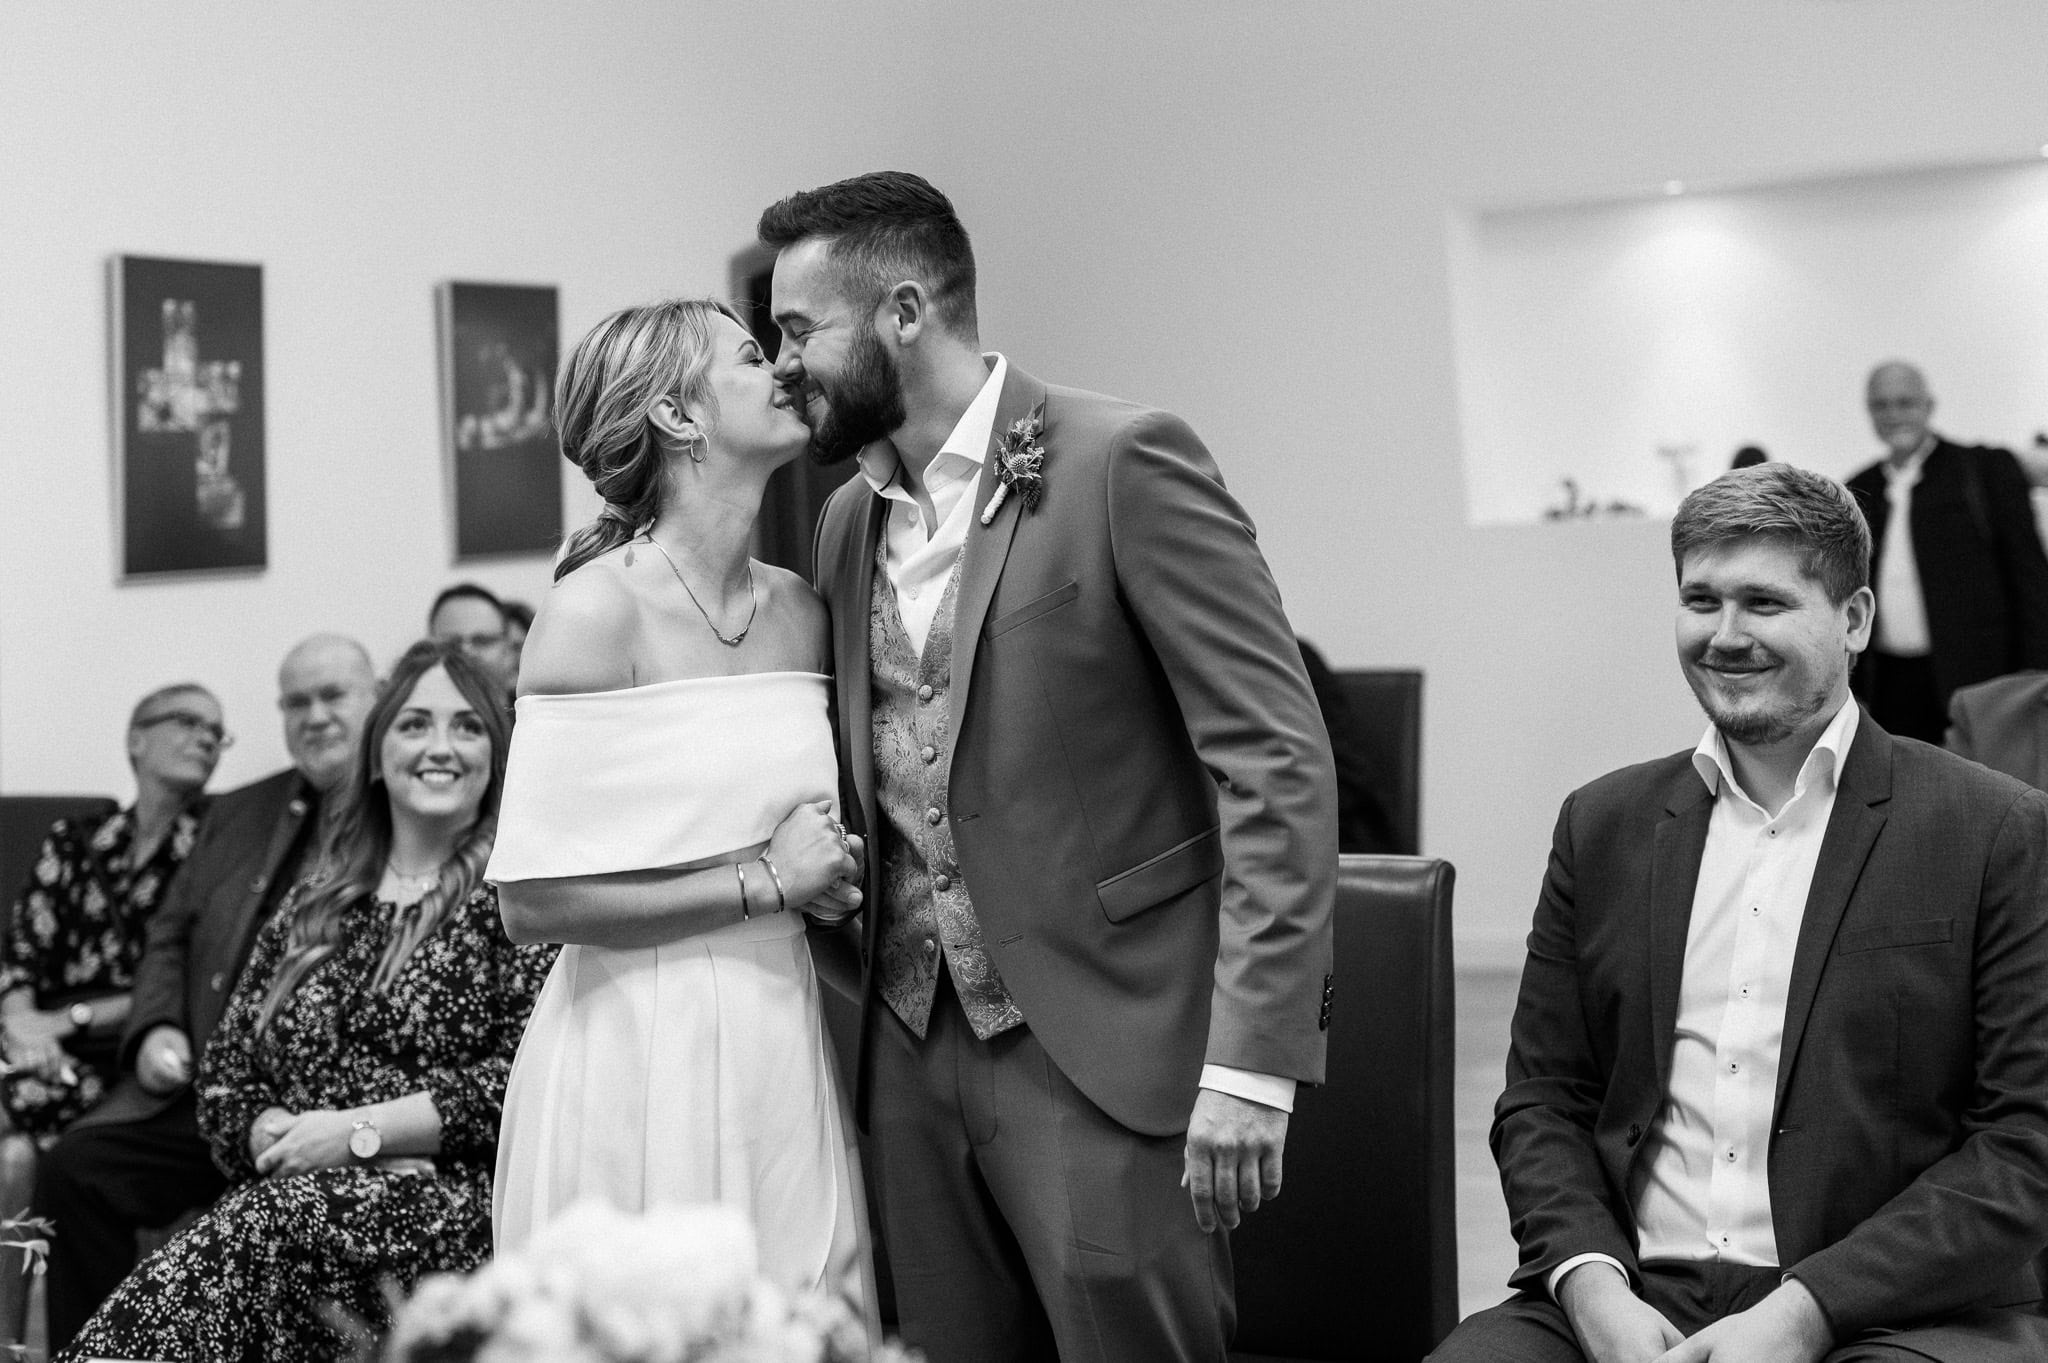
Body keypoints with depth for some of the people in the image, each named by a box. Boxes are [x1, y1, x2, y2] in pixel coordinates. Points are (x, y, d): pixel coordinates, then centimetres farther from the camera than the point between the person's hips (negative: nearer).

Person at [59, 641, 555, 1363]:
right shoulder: (311, 906, 20)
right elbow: (225, 1080, 18)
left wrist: (358, 1131, -10)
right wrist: (280, 1138, -5)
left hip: (459, 1202, -3)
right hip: (294, 1199, 4)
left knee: (270, 1224, -33)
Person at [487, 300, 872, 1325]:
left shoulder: (798, 609, 8)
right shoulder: (596, 609, -12)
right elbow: (533, 901, -15)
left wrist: (824, 870, 3)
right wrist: (761, 883, -11)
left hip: (782, 1042, 6)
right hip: (640, 1055, -6)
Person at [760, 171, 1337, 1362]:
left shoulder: (1123, 461, -10)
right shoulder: (850, 521, 12)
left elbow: (1279, 759, -13)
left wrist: (1250, 1055, -19)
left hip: (1100, 1048, -6)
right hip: (912, 1046, 6)